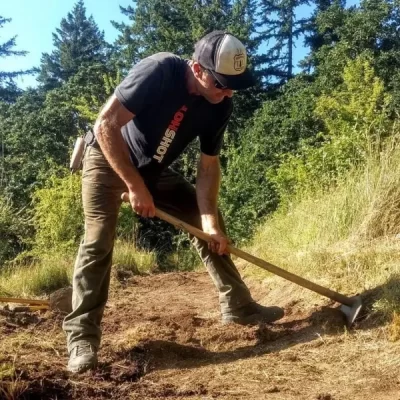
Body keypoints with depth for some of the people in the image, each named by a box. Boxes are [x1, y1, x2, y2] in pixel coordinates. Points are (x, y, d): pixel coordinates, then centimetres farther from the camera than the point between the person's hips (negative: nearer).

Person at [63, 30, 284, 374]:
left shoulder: (220, 107, -14)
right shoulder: (159, 71, -32)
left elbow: (208, 166, -7)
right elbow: (106, 124, -32)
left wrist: (209, 220, -19)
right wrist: (135, 186, -31)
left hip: (154, 170, 6)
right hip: (108, 160, -6)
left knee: (209, 221, 3)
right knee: (99, 240, -19)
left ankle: (237, 305, 13)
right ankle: (82, 336, -9)